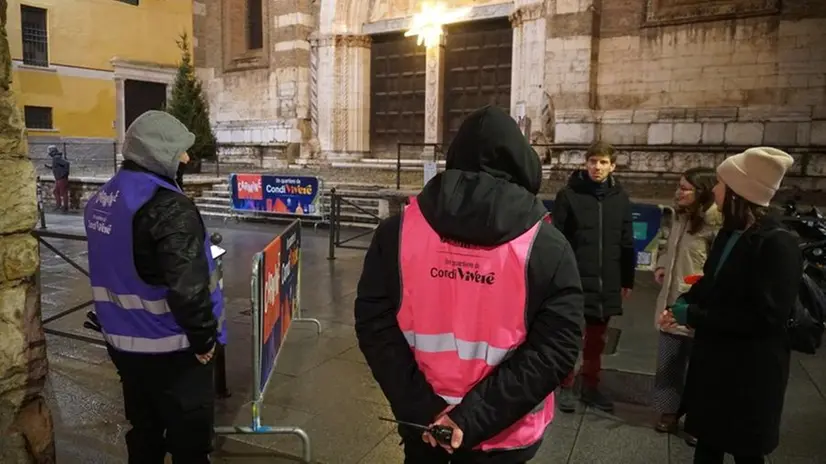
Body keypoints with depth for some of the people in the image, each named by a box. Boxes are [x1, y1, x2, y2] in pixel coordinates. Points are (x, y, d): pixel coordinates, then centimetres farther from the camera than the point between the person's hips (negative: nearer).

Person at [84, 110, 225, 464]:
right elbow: (188, 285, -30)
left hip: (123, 339, 9)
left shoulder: (102, 199, 6)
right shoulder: (168, 207, -24)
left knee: (143, 432, 24)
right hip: (169, 347, -8)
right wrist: (203, 337, -17)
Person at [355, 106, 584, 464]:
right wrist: (473, 419, -16)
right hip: (504, 435, -2)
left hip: (421, 423, 2)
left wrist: (421, 408, -11)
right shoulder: (548, 248, -14)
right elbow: (552, 352, -18)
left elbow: (374, 325, -10)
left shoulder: (399, 229, -9)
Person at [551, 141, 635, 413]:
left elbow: (627, 244, 11)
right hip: (574, 281, -4)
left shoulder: (620, 199, 6)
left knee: (597, 339, 15)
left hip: (607, 283, 4)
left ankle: (591, 387, 30)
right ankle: (567, 387, 20)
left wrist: (627, 280, 13)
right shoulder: (569, 195, -6)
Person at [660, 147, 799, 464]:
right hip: (715, 359, 7)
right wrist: (685, 303, -7)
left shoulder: (777, 244, -20)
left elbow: (766, 317, -24)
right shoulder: (729, 232, 5)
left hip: (749, 371, -7)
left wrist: (694, 316, -21)